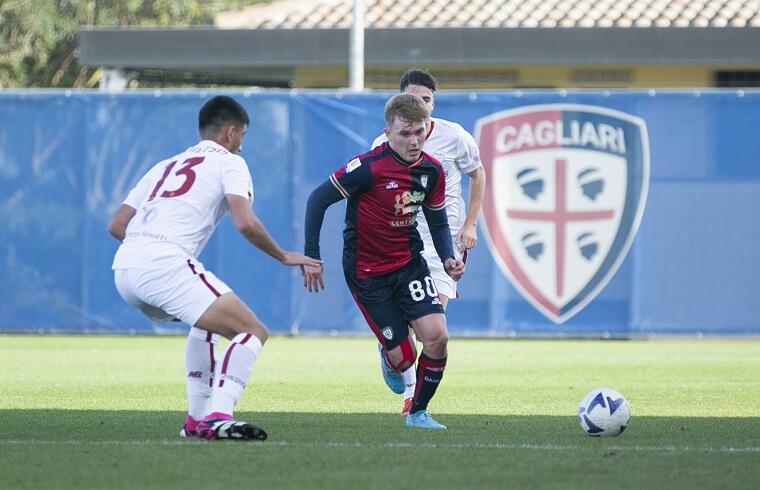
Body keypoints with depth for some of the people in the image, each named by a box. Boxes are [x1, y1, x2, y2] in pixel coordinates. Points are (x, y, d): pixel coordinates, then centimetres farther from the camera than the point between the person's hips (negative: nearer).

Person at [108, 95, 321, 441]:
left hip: (124, 270, 8)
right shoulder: (229, 162, 10)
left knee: (208, 321, 33)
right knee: (254, 331, -7)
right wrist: (284, 257, 8)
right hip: (165, 263, -8)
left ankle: (197, 418, 25)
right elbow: (245, 224, -6)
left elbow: (116, 225, 25)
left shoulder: (165, 166, 30)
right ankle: (217, 417, -26)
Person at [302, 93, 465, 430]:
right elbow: (318, 200, -14)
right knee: (403, 359, -5)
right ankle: (388, 353, 36)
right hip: (367, 272, -5)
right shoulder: (369, 167, -22)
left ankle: (418, 412, 8)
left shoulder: (432, 171, -4)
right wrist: (311, 256, -14)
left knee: (437, 336, -15)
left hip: (409, 261, 5)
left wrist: (448, 259, -7)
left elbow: (438, 223, 11)